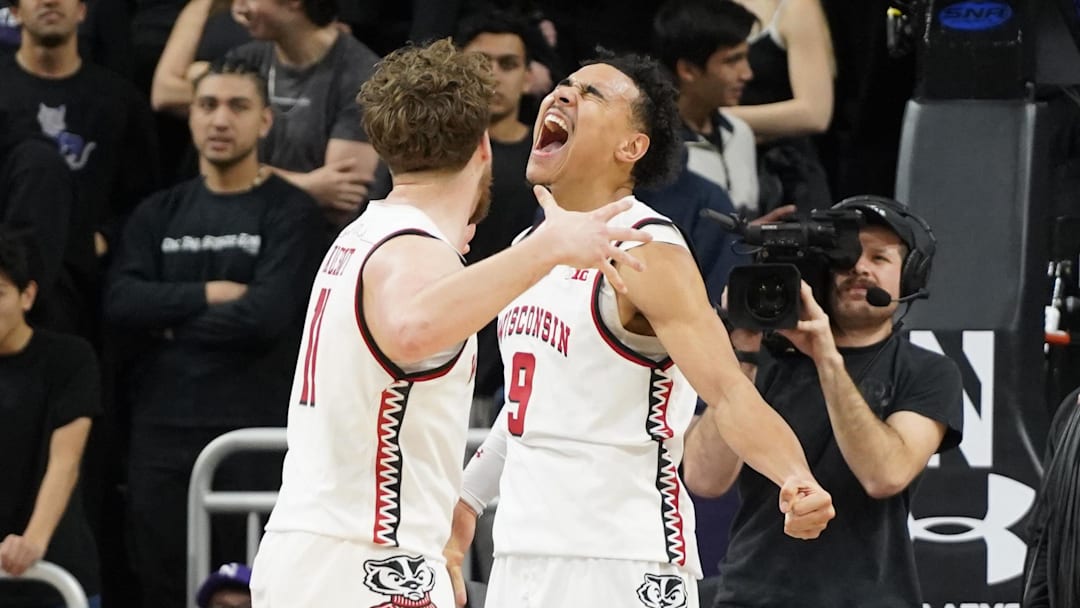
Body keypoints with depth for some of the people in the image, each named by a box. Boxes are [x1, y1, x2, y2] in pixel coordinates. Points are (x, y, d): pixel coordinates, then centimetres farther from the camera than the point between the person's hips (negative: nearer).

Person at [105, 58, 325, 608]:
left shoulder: (289, 213, 0)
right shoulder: (160, 213, 14)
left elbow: (267, 313, -13)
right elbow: (121, 301, 0)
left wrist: (177, 323, -3)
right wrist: (208, 295, -9)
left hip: (255, 432, -4)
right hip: (161, 429, 4)